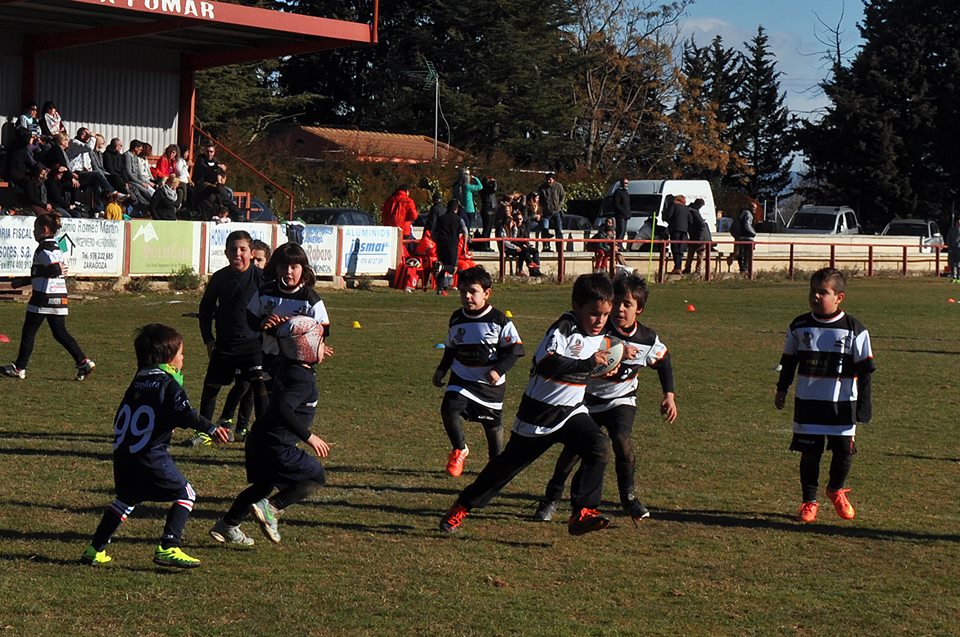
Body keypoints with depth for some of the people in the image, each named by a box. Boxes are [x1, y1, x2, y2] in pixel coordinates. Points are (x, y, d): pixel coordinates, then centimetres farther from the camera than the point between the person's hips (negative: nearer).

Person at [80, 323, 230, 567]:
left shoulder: (138, 382, 16)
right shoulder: (169, 383, -5)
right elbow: (184, 413, -20)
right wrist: (210, 428, -23)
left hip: (122, 455, 7)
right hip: (151, 456, -7)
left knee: (126, 499, 25)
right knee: (185, 494, 5)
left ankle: (95, 550, 25)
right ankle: (168, 548, -6)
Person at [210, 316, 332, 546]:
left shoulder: (288, 367, 6)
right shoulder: (303, 380, -22)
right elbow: (283, 408, -37)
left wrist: (315, 358, 38)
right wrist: (308, 436, -34)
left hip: (259, 440, 9)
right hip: (276, 446, -9)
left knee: (263, 485, 26)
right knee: (316, 478, 2)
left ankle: (226, 526, 31)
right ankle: (272, 507, -7)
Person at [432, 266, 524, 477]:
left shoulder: (499, 320, -12)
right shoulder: (456, 319, 1)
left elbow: (514, 349, -10)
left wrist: (498, 370, -21)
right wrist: (441, 370, 9)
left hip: (491, 383, -2)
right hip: (461, 378, 2)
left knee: (493, 424, 11)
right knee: (449, 409, -21)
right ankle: (459, 449, 4)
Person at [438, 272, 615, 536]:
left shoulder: (599, 334, 2)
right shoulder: (563, 329, -22)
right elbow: (547, 364, -39)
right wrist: (588, 363, -40)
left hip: (572, 410, 6)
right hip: (539, 412, -6)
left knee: (598, 446, -20)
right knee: (511, 461, 6)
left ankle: (583, 512, -20)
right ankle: (463, 506, 25)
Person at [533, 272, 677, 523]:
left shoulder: (648, 340, -10)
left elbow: (663, 361, 10)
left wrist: (669, 395, 7)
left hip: (621, 399, 1)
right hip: (588, 398, -1)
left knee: (622, 439, -23)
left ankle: (629, 497, -5)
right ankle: (552, 497, 17)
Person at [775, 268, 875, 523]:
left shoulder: (854, 330, -6)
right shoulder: (799, 326, 1)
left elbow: (865, 369, -1)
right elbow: (788, 361, 15)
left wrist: (864, 404, -3)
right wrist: (782, 389, 16)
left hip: (843, 403, -1)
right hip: (808, 401, 1)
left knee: (844, 451, 2)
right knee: (810, 452, 2)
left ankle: (836, 490, 30)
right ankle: (809, 501, 16)